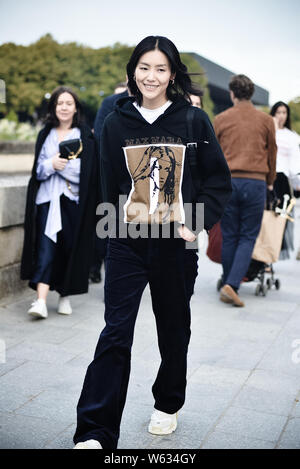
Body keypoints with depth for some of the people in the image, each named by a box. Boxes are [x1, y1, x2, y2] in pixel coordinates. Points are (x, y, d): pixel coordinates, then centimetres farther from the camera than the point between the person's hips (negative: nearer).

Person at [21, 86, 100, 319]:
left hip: (73, 199, -1)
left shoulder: (85, 136, 5)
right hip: (48, 198, 1)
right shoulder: (45, 135, 13)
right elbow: (38, 169, 8)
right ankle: (41, 300, -15)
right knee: (46, 246, -9)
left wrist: (62, 164, -11)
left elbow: (89, 171, -3)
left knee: (70, 247, 3)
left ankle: (65, 296, 19)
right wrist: (51, 164, -11)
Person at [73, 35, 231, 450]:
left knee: (174, 329, 14)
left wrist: (197, 222, -10)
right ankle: (95, 433, 1)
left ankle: (167, 405, 37)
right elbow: (109, 184, 12)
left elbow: (219, 181, 1)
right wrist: (115, 224, 12)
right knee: (115, 334, -4)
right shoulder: (116, 123, 3)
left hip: (176, 244, 0)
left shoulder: (194, 121, -2)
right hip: (127, 243, 0)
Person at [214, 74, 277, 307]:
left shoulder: (221, 119, 6)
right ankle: (232, 285, -11)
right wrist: (270, 182, 28)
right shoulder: (266, 120, 6)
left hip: (227, 182, 1)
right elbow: (272, 155, 14)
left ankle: (229, 284, 16)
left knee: (229, 237, 9)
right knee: (248, 237, 3)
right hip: (256, 183, -1)